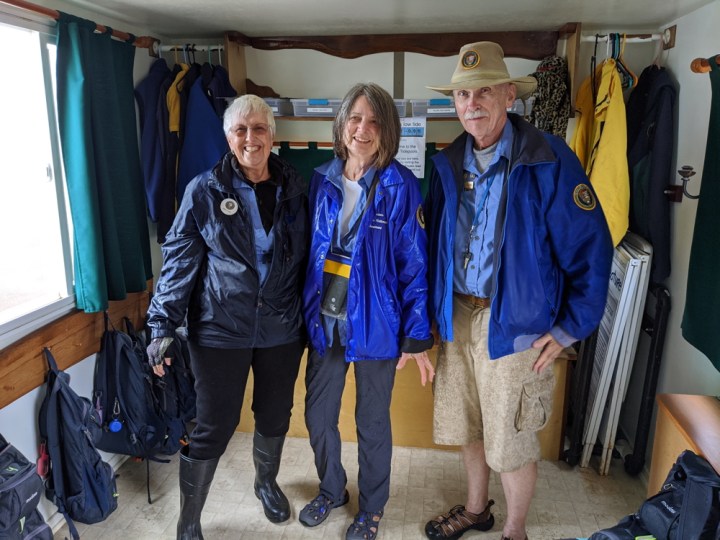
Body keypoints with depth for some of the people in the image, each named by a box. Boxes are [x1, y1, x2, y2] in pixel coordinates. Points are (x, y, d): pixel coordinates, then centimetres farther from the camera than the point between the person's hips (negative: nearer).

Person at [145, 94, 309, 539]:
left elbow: (306, 257, 6)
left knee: (275, 416, 19)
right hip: (220, 330, -3)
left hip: (282, 329, 3)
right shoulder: (204, 191, -6)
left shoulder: (294, 188, 1)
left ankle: (267, 483, 48)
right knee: (214, 428, 4)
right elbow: (179, 260, -6)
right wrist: (163, 325, -10)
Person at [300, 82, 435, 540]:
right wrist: (306, 310, 7)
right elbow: (310, 250, 7)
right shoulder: (323, 181, 1)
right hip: (324, 319, 4)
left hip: (374, 324, -4)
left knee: (373, 421, 14)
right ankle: (331, 490, 45)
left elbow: (414, 265, -11)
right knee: (318, 414, 17)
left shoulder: (400, 187, -11)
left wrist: (416, 336, -11)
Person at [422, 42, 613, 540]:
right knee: (467, 426, 20)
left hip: (516, 325, -5)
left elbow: (591, 249, -11)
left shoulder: (548, 159, -13)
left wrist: (570, 329, -10)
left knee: (511, 442, 9)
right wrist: (437, 310, 8)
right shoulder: (449, 164, 3)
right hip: (458, 318, 5)